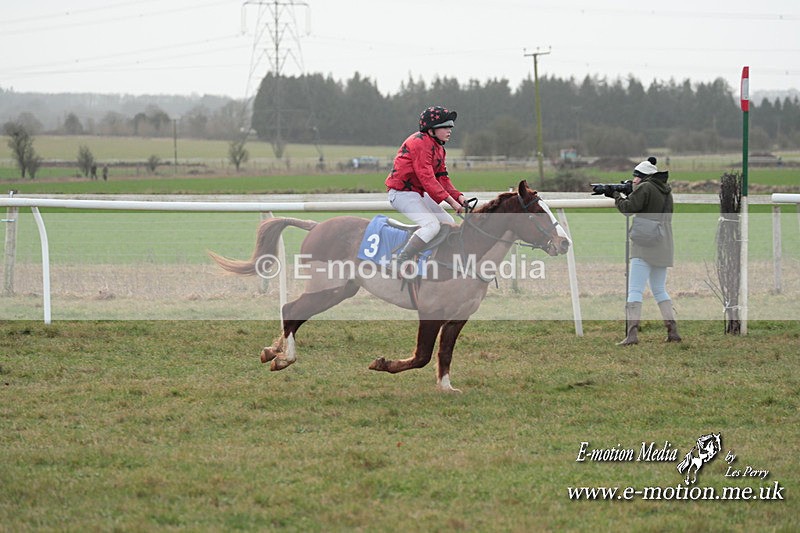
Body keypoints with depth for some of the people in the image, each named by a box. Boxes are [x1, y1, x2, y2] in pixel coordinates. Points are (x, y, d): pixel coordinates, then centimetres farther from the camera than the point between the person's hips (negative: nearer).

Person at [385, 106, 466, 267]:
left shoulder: (438, 147, 15)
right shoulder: (421, 142, -19)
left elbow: (442, 177, 11)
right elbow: (426, 178, -25)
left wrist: (458, 196, -7)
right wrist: (450, 200, -27)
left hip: (418, 193, 11)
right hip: (402, 193, -11)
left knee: (448, 223, 9)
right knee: (432, 225, -26)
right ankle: (401, 263, -25)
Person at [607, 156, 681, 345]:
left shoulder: (645, 188, -8)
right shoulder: (666, 191, 17)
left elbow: (628, 209, -12)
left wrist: (616, 195, 4)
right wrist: (623, 196, 13)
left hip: (646, 245, -8)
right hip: (664, 248, 8)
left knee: (635, 290, -10)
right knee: (660, 290, 18)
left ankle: (632, 334, -19)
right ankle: (673, 331, 11)